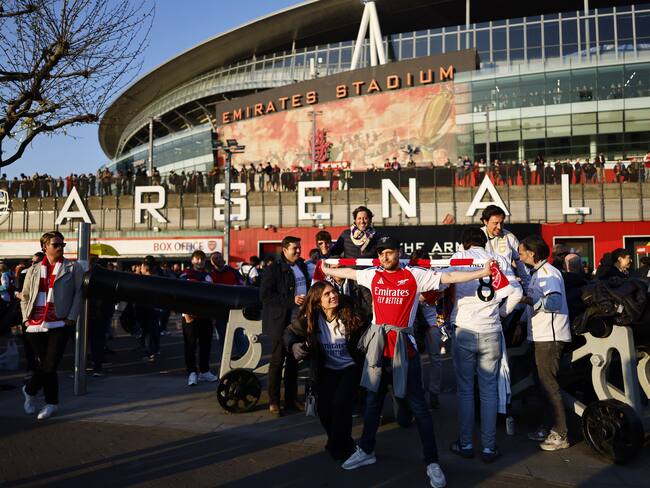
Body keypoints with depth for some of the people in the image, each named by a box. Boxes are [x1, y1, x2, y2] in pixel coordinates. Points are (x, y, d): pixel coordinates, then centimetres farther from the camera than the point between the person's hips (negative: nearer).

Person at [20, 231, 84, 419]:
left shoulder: (73, 268, 6)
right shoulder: (33, 270, 16)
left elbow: (78, 294, 1)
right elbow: (25, 296, 20)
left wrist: (71, 317, -8)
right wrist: (27, 317, 6)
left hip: (59, 323, -2)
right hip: (35, 325, 3)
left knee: (49, 365, -7)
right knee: (46, 365, 5)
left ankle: (29, 390, 19)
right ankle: (52, 403, 22)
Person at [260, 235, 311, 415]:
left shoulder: (302, 266, 12)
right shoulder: (273, 269, -8)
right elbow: (265, 295, -15)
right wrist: (292, 300, -19)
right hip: (281, 321, -6)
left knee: (293, 360, 12)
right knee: (277, 360, 0)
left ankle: (291, 399, 21)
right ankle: (273, 401, 9)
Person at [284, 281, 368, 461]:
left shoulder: (349, 314, -15)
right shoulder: (310, 318, -9)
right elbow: (290, 333, 1)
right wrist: (294, 346, -18)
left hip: (350, 367, -2)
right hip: (326, 370, 2)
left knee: (341, 402, -22)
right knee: (324, 407, -10)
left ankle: (338, 445, 5)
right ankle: (339, 441, 22)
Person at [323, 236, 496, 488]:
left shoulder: (415, 275, -7)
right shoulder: (373, 275, 4)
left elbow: (449, 277, -9)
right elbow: (348, 272, 21)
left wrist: (484, 272, -14)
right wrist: (324, 270, 31)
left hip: (403, 345, -4)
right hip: (378, 344, 4)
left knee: (417, 405, 1)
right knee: (373, 399, 17)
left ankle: (432, 462, 10)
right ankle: (366, 451, 33)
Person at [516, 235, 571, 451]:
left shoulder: (548, 273, -14)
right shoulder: (536, 273, 17)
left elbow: (555, 302, -29)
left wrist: (529, 300, -34)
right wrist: (522, 323, 26)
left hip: (550, 337, -10)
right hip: (539, 336, 10)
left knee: (549, 384, -8)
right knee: (543, 383, 16)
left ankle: (560, 435, -1)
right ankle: (548, 426, 27)